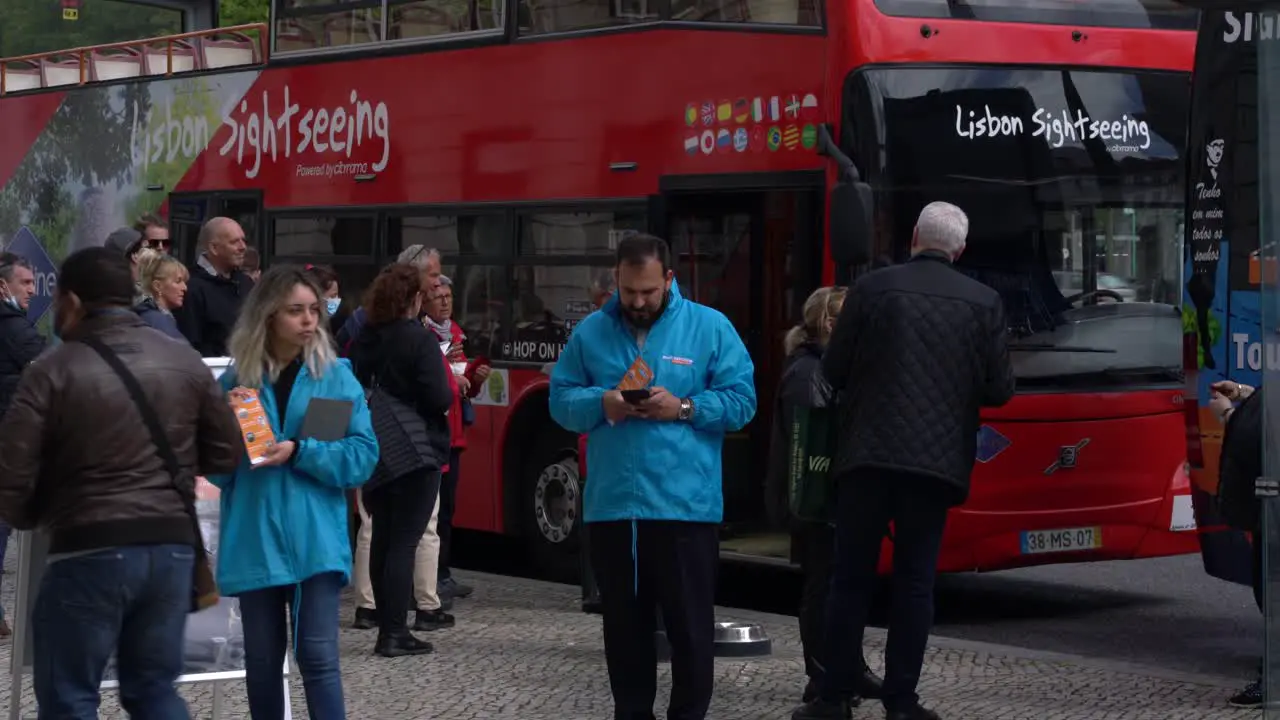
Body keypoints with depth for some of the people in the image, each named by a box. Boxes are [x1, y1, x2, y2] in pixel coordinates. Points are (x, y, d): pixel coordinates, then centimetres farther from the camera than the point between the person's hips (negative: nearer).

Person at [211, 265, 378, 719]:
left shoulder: (336, 376, 1)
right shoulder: (236, 380, 6)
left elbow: (363, 455, -5)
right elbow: (216, 469, 7)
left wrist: (299, 453, -17)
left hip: (315, 542, -2)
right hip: (254, 544, 2)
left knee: (318, 656, -8)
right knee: (261, 661, 10)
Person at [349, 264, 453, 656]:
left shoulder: (364, 340, 5)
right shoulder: (420, 340, -14)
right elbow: (438, 398, -19)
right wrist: (455, 388, 1)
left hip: (375, 453, 6)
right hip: (416, 454, -6)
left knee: (382, 538, 12)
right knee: (404, 541, -5)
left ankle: (387, 628, 17)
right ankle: (393, 634, -7)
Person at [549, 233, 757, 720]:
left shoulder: (710, 327, 0)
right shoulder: (591, 331, 8)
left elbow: (742, 402, -2)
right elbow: (560, 401, 8)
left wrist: (683, 407, -16)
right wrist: (600, 404, -12)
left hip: (686, 505, -3)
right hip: (610, 506, 3)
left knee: (689, 625, 0)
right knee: (623, 623, 12)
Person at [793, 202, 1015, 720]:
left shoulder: (872, 289, -2)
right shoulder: (984, 302, 1)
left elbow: (832, 372, 1)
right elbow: (999, 390, 3)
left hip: (869, 456, -1)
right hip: (937, 460, 1)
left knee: (851, 579, 6)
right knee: (915, 583, 6)